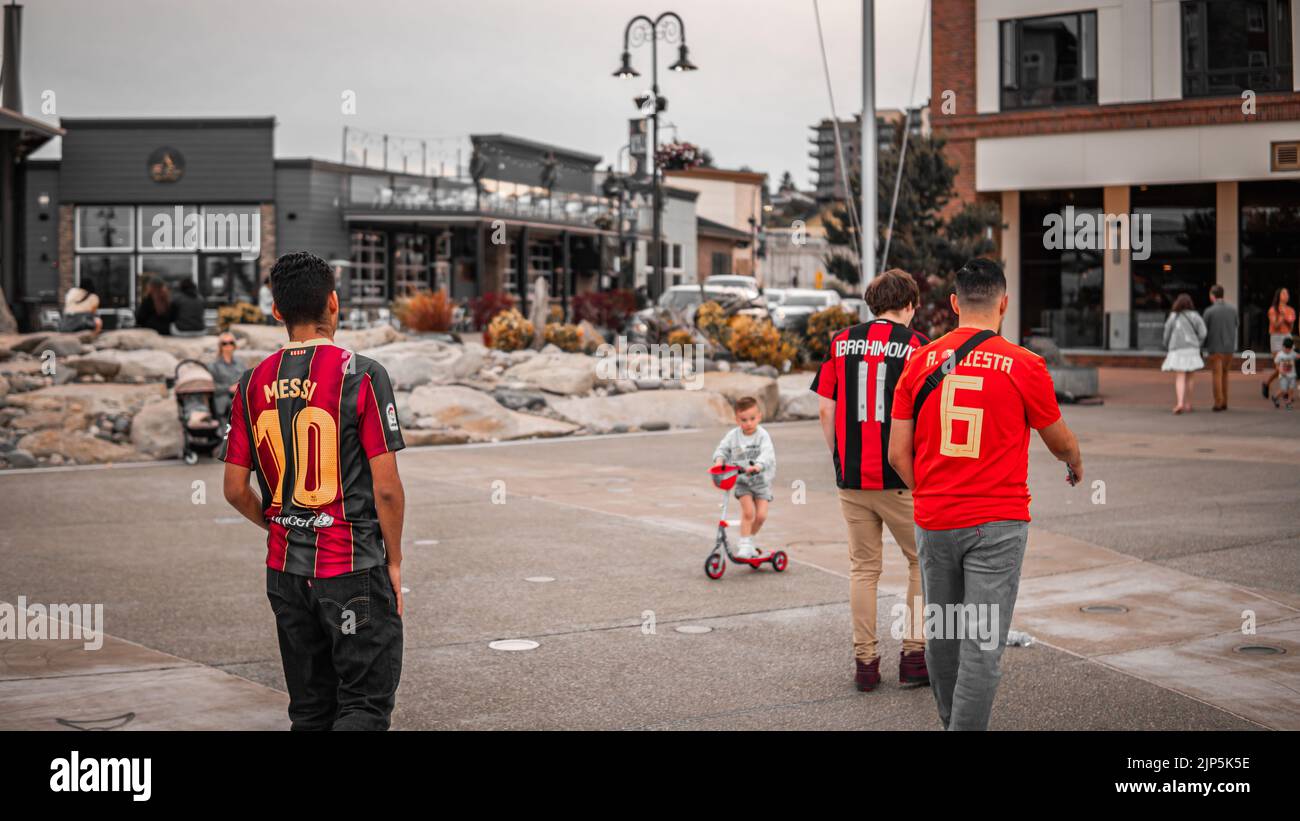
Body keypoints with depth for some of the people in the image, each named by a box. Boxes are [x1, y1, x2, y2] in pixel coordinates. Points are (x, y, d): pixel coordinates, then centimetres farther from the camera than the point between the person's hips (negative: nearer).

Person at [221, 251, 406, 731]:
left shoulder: (253, 384, 3)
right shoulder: (361, 375, -11)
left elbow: (235, 489, 5)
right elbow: (386, 487, -12)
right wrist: (394, 560, 0)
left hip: (285, 569, 5)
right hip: (353, 566, -5)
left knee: (310, 709, 13)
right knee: (366, 705, 1)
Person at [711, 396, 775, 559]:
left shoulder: (762, 435, -14)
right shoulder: (733, 435, -5)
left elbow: (767, 454, -28)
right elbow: (722, 449, 0)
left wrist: (757, 466, -47)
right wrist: (719, 460, -23)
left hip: (761, 480, -1)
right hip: (741, 480, 1)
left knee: (761, 515, -6)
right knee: (748, 511, -16)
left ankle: (749, 540, 18)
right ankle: (744, 545, -5)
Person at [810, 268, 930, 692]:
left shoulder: (842, 342, 6)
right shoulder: (916, 345, -4)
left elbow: (825, 409, 4)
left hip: (852, 477, 3)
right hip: (901, 478, -3)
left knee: (863, 568, 11)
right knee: (922, 562, 12)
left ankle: (864, 661, 12)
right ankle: (914, 653, 10)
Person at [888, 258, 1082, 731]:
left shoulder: (920, 362, 1)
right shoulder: (1024, 366, -7)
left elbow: (898, 453, 2)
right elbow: (1059, 441, 9)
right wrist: (1075, 465, 31)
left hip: (934, 522, 4)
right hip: (997, 524, -4)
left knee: (941, 635, 18)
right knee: (982, 646, -3)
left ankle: (951, 721, 35)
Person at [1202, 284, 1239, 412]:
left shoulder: (1209, 311, -10)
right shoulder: (1233, 310, 2)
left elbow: (1205, 331, -4)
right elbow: (1235, 328, 10)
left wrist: (1204, 347, 11)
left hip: (1215, 348, -4)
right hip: (1229, 347, 4)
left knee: (1217, 376, 1)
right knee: (1224, 375, 16)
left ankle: (1218, 403, -2)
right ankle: (1224, 402, 14)